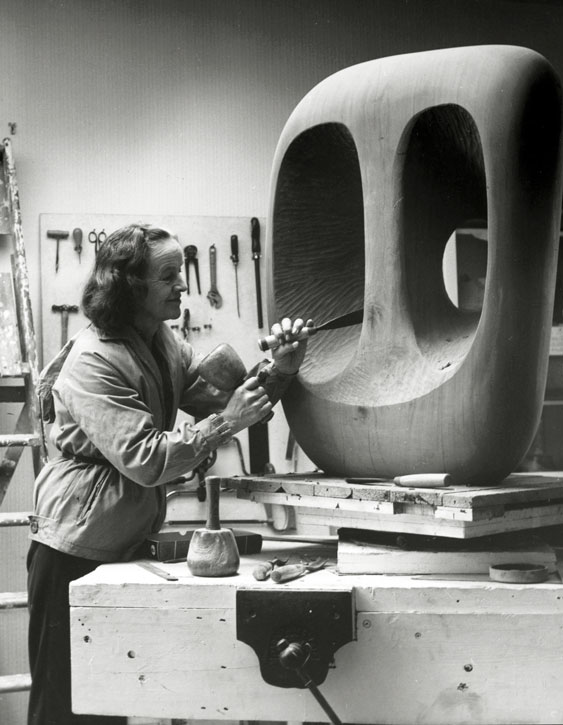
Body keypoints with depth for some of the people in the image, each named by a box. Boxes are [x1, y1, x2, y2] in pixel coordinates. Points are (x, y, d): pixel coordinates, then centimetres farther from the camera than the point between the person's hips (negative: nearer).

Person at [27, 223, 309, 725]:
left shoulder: (166, 345, 8)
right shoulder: (92, 361, -19)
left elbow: (222, 404, 8)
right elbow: (144, 460, -24)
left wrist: (280, 372, -7)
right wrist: (226, 423, -22)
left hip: (129, 544, 8)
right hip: (76, 549, -8)